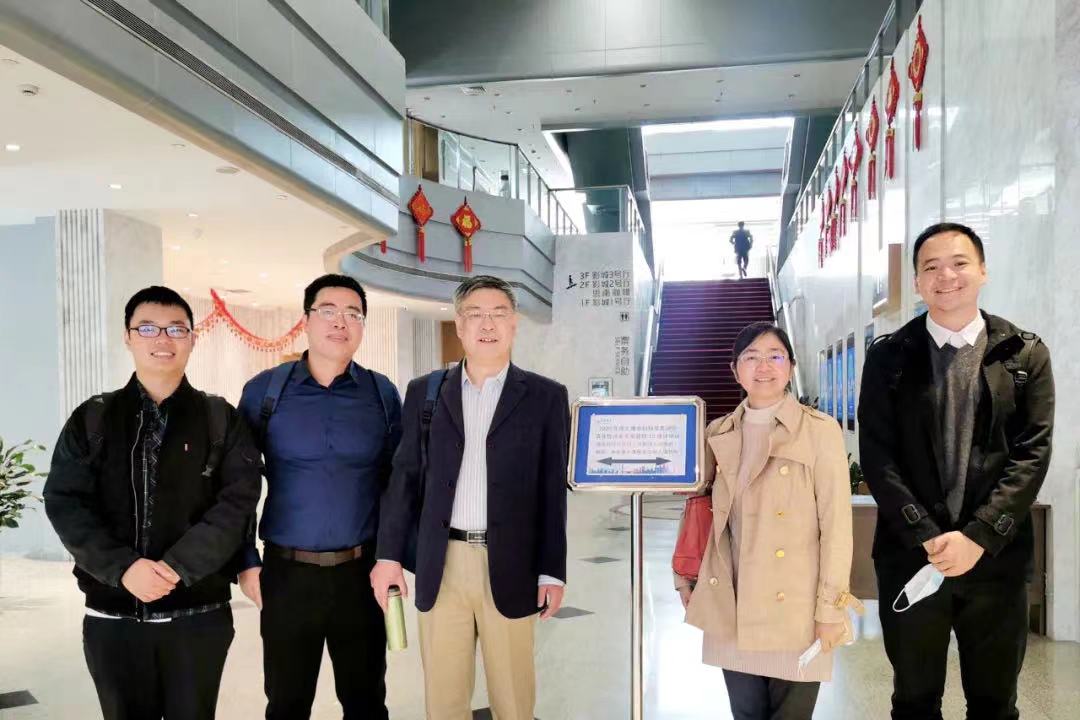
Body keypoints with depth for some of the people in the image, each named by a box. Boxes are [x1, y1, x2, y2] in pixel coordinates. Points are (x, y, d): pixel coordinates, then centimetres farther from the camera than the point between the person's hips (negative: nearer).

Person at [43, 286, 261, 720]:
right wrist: (122, 567, -16)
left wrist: (176, 566, -19)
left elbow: (237, 501, -7)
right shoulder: (91, 419, 6)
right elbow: (65, 502, -2)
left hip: (199, 613, -1)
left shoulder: (221, 419, 2)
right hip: (113, 615, 1)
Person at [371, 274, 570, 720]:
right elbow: (405, 477, 7)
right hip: (440, 565, 2)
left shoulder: (546, 397, 1)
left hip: (510, 567, -1)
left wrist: (552, 571, -4)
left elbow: (554, 490, 0)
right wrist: (389, 554, 2)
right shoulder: (423, 393, 7)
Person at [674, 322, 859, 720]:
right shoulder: (718, 434, 7)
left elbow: (836, 523, -7)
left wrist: (830, 609, -9)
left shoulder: (820, 430, -5)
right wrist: (685, 575, 9)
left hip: (794, 609, -3)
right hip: (732, 610, 4)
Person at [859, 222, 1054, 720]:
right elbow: (877, 456, -4)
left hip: (997, 557, 1)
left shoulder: (1025, 354, 4)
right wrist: (927, 536, -13)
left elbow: (1033, 453, -4)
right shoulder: (889, 357, 2)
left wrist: (978, 536, -14)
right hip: (911, 555, 0)